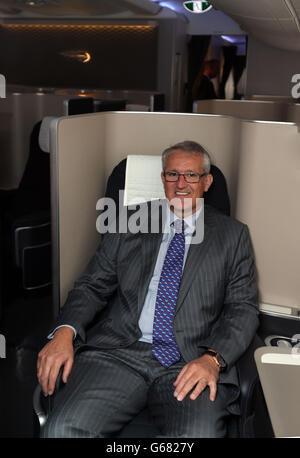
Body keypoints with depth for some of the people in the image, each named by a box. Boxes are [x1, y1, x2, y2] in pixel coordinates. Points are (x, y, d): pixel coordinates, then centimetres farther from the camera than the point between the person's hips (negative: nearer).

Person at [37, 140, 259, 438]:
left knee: (199, 433, -32)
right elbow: (93, 285, 12)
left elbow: (243, 308, 6)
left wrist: (212, 358, -13)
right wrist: (65, 331, -8)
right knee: (63, 428, -23)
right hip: (118, 351, 2)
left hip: (192, 362, -1)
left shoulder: (233, 235, 13)